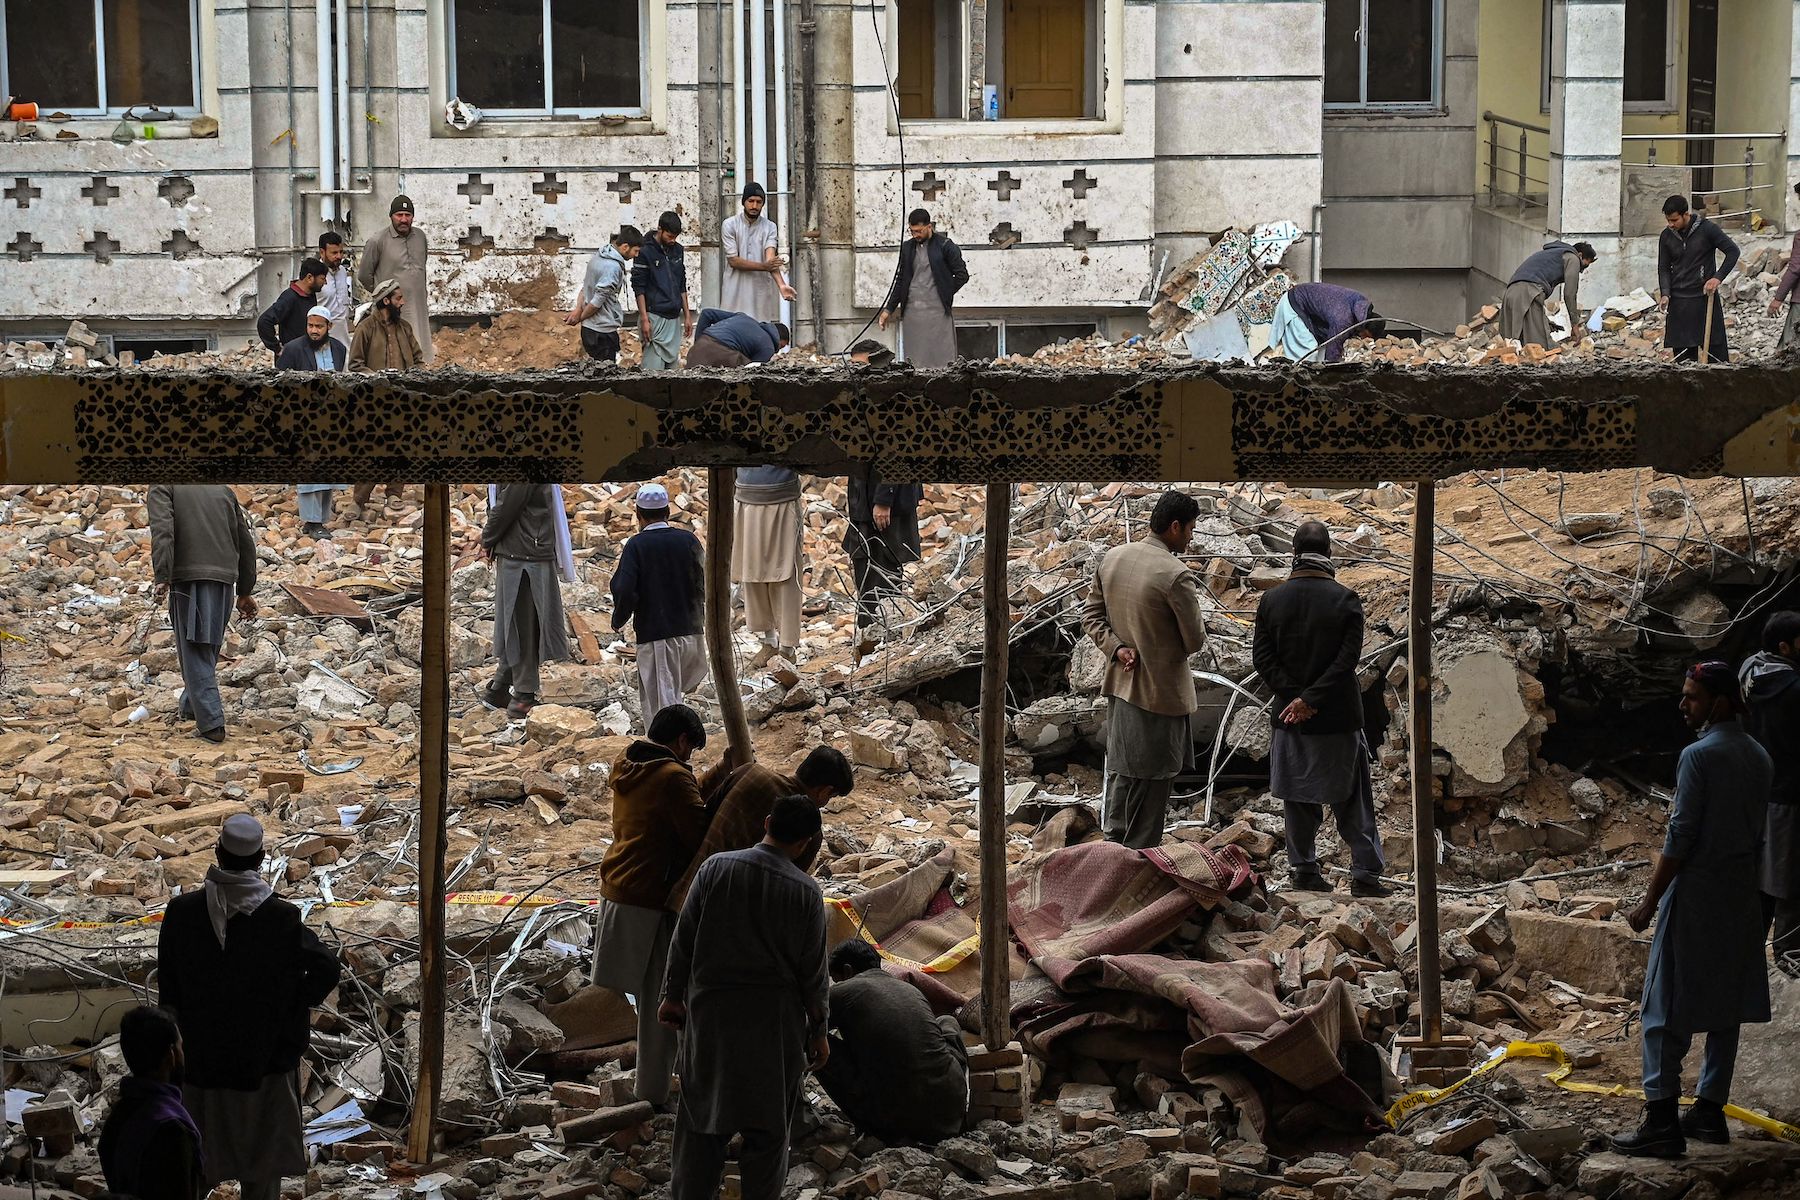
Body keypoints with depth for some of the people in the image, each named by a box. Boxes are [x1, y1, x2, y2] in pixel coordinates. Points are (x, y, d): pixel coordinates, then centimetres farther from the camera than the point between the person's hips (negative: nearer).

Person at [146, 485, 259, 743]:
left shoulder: (161, 489, 6)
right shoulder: (223, 490, 22)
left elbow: (162, 531, -12)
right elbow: (245, 543, 22)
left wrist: (162, 579, -20)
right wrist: (244, 592, 27)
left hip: (189, 578, -5)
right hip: (225, 577, 5)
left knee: (194, 653, 0)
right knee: (208, 648, 20)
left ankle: (211, 723, -7)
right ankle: (190, 705, 33)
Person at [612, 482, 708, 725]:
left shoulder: (636, 546, -8)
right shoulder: (688, 540, 1)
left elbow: (625, 592, -14)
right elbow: (703, 586, 3)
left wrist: (618, 620, 5)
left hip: (655, 635, -4)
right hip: (692, 633, 4)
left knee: (662, 706, -3)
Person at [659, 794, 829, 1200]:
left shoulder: (716, 868, -7)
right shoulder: (805, 891, -10)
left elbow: (683, 939, -2)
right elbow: (812, 969, -5)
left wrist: (673, 995, 10)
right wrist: (818, 1030, 6)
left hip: (712, 1011, 1)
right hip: (775, 1018, -1)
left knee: (703, 1110, 13)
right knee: (768, 1121, 10)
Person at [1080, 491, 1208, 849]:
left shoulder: (1113, 557, 1)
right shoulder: (1176, 575, -22)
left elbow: (1091, 614, 8)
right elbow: (1195, 641, -15)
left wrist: (1116, 648, -4)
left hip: (1119, 687, 8)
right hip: (1161, 694, -8)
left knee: (1121, 775, 21)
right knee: (1152, 783, 3)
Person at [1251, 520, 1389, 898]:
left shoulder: (1272, 600, -2)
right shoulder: (1346, 599, -9)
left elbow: (1261, 657, -5)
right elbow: (1347, 660, -15)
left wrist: (1295, 697, -7)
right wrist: (1309, 699, -13)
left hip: (1290, 718, 2)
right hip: (1338, 717, -2)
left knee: (1298, 796, 13)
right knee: (1352, 799, 5)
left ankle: (1303, 868, 16)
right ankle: (1365, 873, 3)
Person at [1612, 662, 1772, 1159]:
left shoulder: (1699, 756, -16)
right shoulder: (1759, 757, 9)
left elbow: (1680, 837, -17)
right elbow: (1756, 831, 14)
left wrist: (1649, 902, -12)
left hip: (1694, 894, -8)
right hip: (1741, 896, 8)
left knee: (1667, 1011, -5)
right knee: (1726, 1008, 12)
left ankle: (1662, 1122, -8)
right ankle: (1711, 1110, 17)